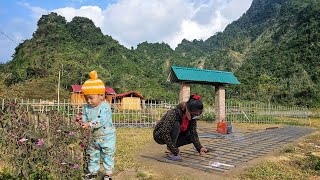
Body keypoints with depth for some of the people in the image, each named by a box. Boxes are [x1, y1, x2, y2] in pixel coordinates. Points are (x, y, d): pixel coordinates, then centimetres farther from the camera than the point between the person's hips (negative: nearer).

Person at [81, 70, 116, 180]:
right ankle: (93, 171, 35)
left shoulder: (105, 107, -23)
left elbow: (102, 120, -34)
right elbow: (85, 118, -2)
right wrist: (83, 123, -25)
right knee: (92, 154, 17)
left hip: (107, 136, -6)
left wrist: (90, 124, -41)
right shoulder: (87, 108, -2)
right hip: (95, 137, 6)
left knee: (108, 155, 7)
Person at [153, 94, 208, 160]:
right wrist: (175, 151, -35)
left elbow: (193, 133, -11)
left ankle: (170, 147, 3)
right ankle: (172, 153, -21)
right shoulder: (174, 113, -33)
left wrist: (200, 148, -23)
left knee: (191, 137, -12)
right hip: (160, 135, -7)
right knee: (176, 125, -32)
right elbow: (164, 133, -37)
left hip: (174, 137, 7)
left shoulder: (193, 117, -14)